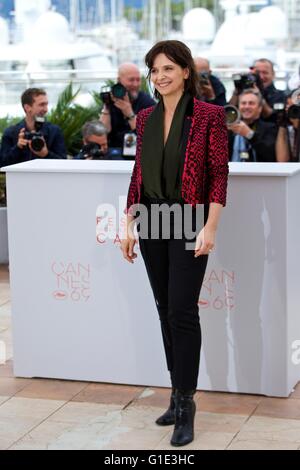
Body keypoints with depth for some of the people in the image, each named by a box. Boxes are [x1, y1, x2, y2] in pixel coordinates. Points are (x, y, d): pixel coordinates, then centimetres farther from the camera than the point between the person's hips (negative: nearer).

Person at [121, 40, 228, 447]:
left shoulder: (209, 116, -8)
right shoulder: (145, 118, 8)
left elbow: (219, 174, -9)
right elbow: (138, 174, 12)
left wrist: (210, 228, -16)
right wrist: (129, 226, 8)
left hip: (189, 223, -6)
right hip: (153, 222, 6)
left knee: (182, 311, -8)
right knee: (165, 309, 10)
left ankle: (186, 402, 2)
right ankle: (179, 394, 22)